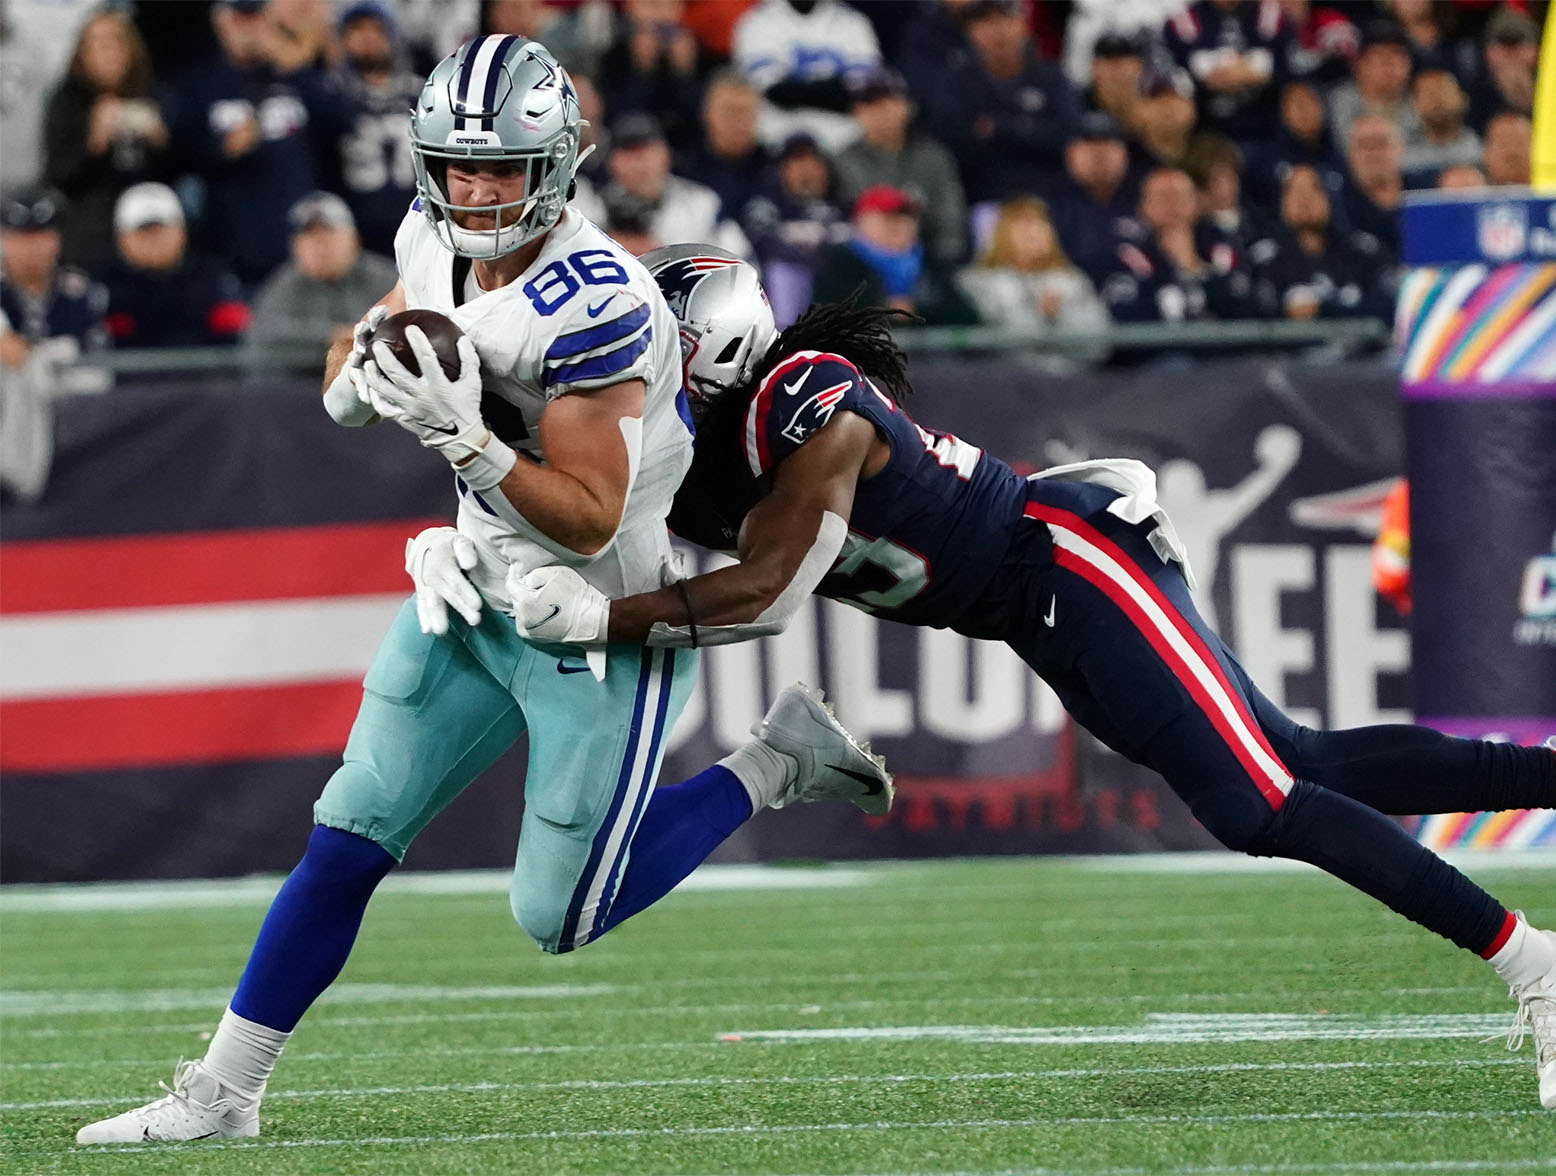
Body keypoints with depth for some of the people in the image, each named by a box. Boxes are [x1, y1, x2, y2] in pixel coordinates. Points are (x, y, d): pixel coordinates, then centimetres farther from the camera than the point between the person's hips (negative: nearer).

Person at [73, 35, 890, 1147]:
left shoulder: (592, 303, -28)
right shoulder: (437, 245, -3)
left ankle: (771, 765, 17)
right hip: (478, 590, 7)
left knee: (561, 917, 0)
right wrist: (363, 372, -12)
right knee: (349, 841, 3)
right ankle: (223, 1093, 10)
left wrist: (465, 437, -36)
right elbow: (347, 379, 11)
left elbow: (589, 522, -25)